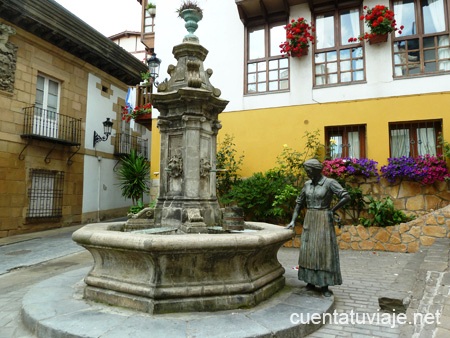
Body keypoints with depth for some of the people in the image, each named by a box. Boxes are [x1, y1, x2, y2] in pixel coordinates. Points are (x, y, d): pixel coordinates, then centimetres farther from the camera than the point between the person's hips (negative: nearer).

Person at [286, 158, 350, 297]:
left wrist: (331, 211, -13)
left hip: (323, 221, -5)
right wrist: (293, 221, 4)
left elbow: (346, 197, -19)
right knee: (308, 251, 6)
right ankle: (310, 281, 17)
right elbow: (299, 202, 12)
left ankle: (324, 285, 7)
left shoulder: (330, 182, -10)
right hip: (309, 220, 6)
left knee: (324, 251, -3)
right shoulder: (307, 184, 7)